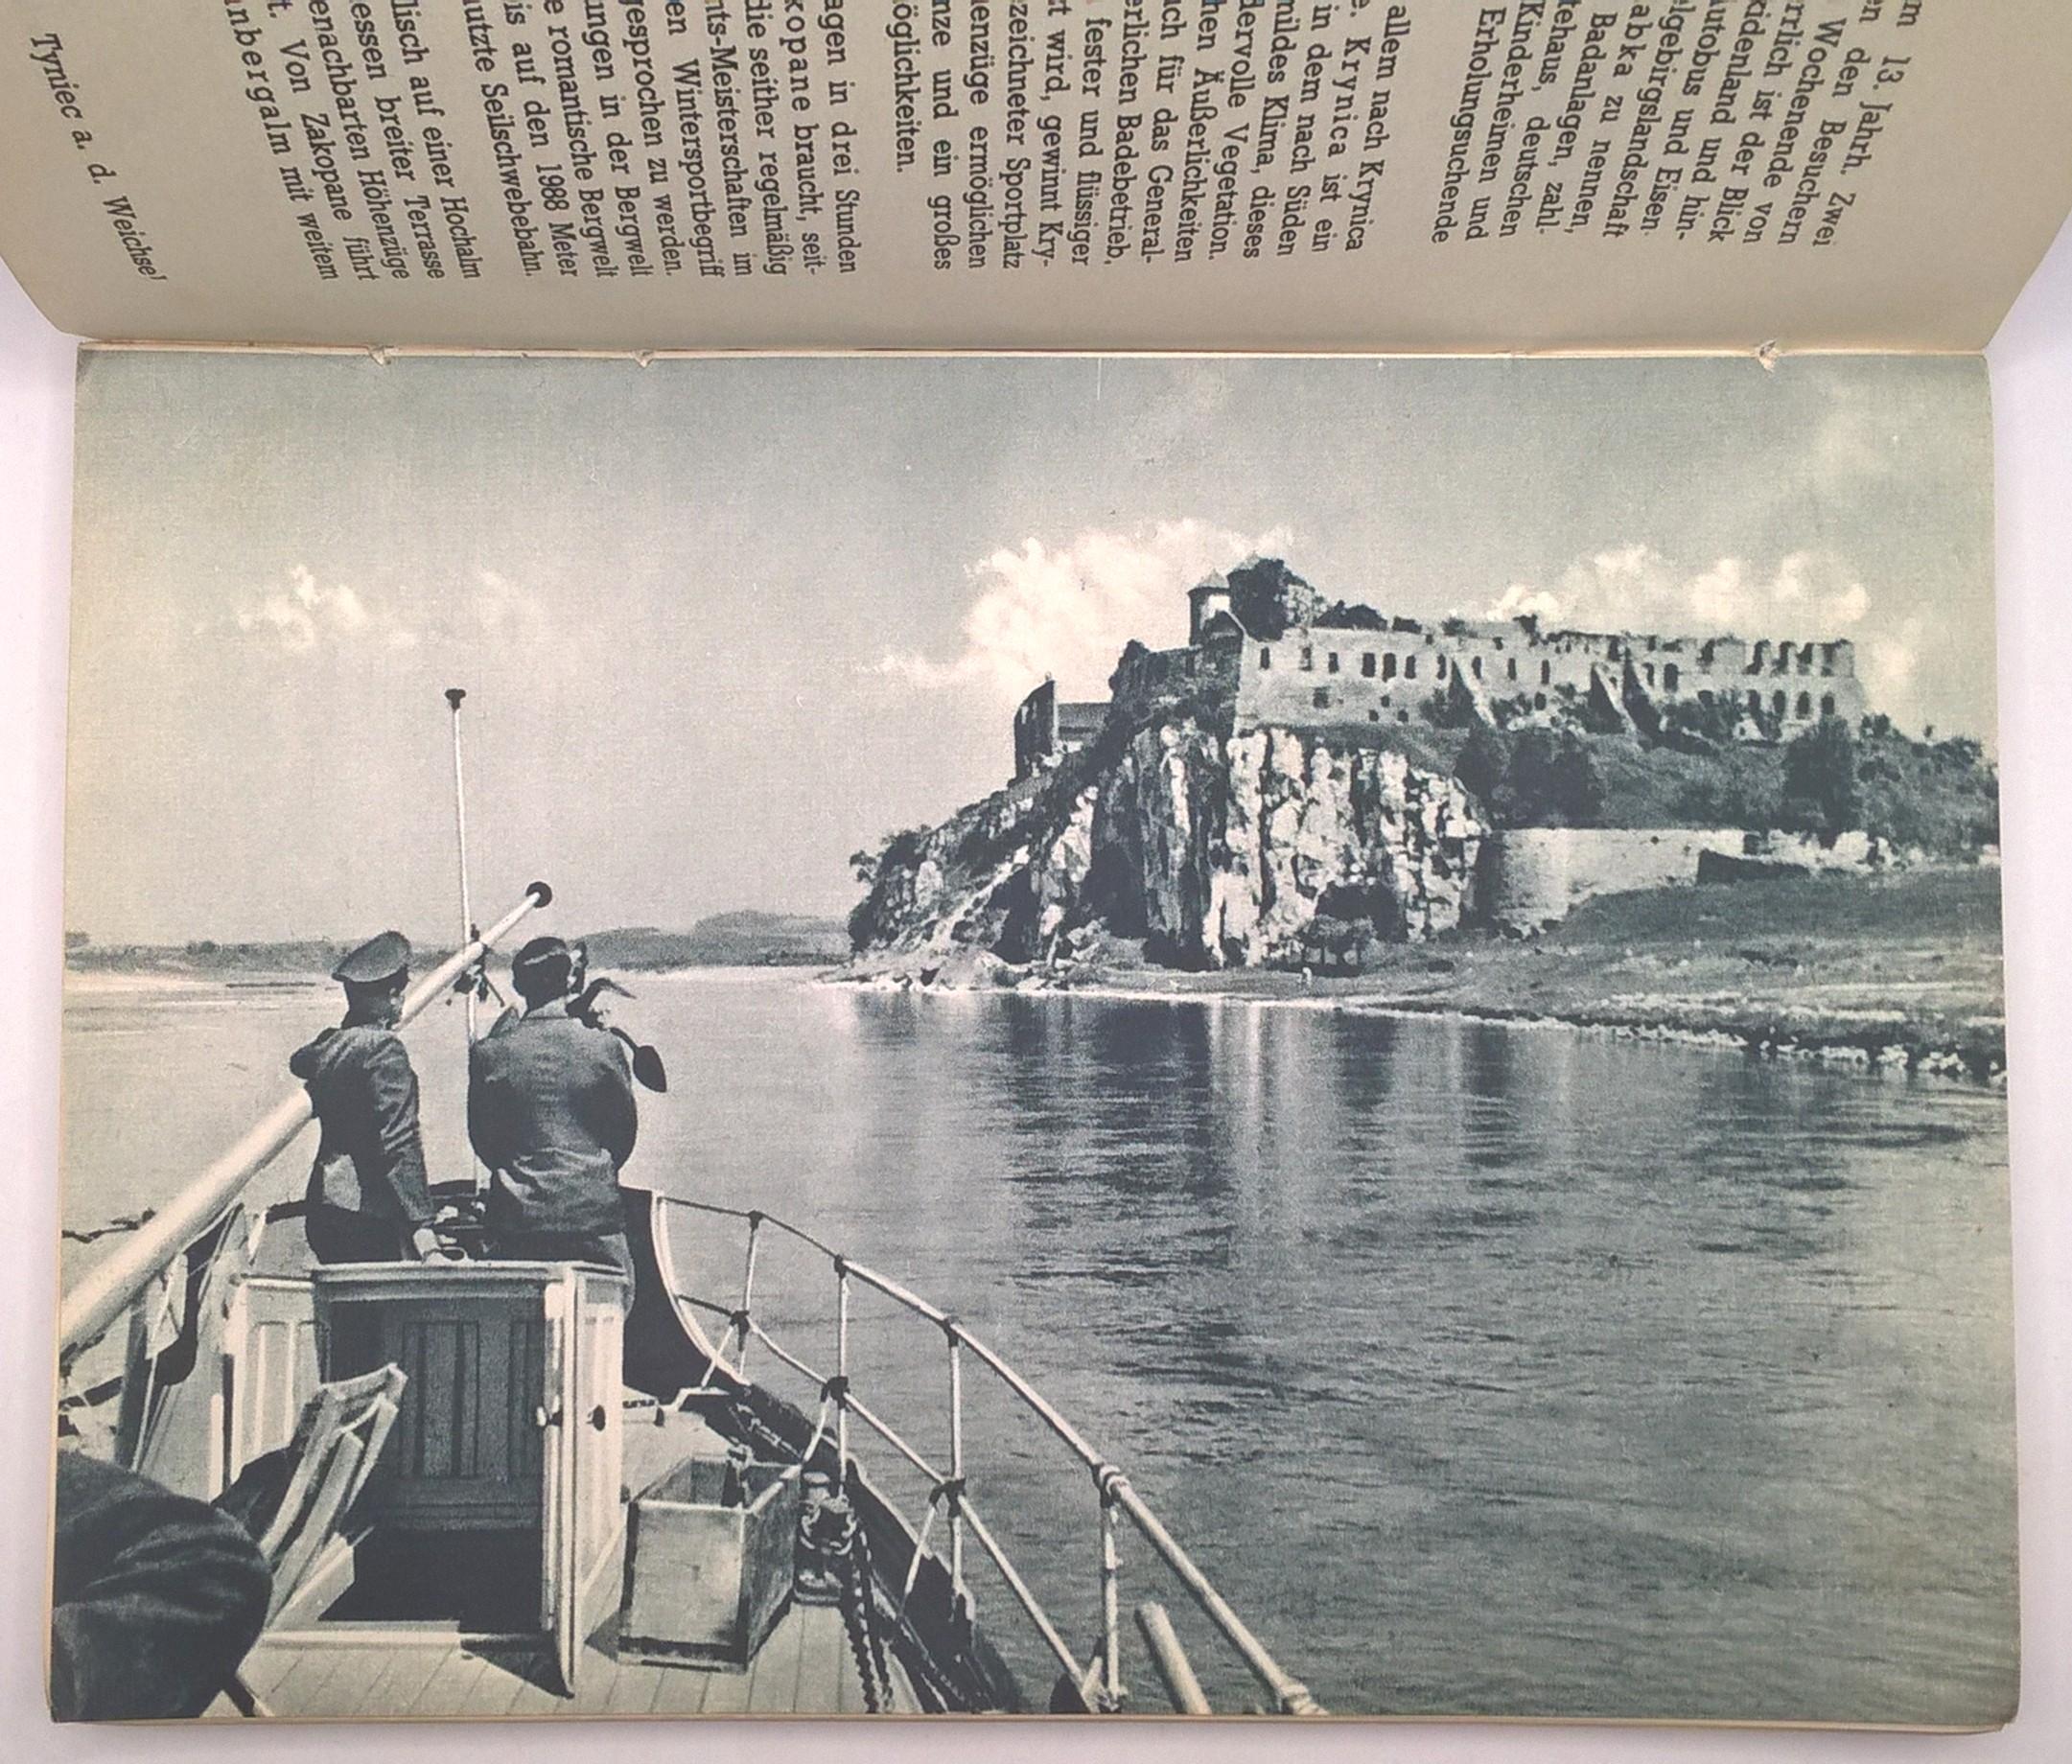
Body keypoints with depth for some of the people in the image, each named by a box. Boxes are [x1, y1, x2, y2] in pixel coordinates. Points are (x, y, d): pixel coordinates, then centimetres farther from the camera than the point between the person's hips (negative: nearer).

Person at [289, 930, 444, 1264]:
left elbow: (299, 1061, 37)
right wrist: (422, 1225, -23)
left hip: (324, 1210, 9)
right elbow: (399, 1144, -20)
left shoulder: (330, 1045, 9)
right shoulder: (385, 1049, -13)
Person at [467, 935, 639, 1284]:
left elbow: (482, 1140, 7)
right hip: (595, 1213, -1)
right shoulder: (604, 1046, -4)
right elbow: (626, 1128, 6)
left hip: (517, 1218, 1)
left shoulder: (489, 1053, -3)